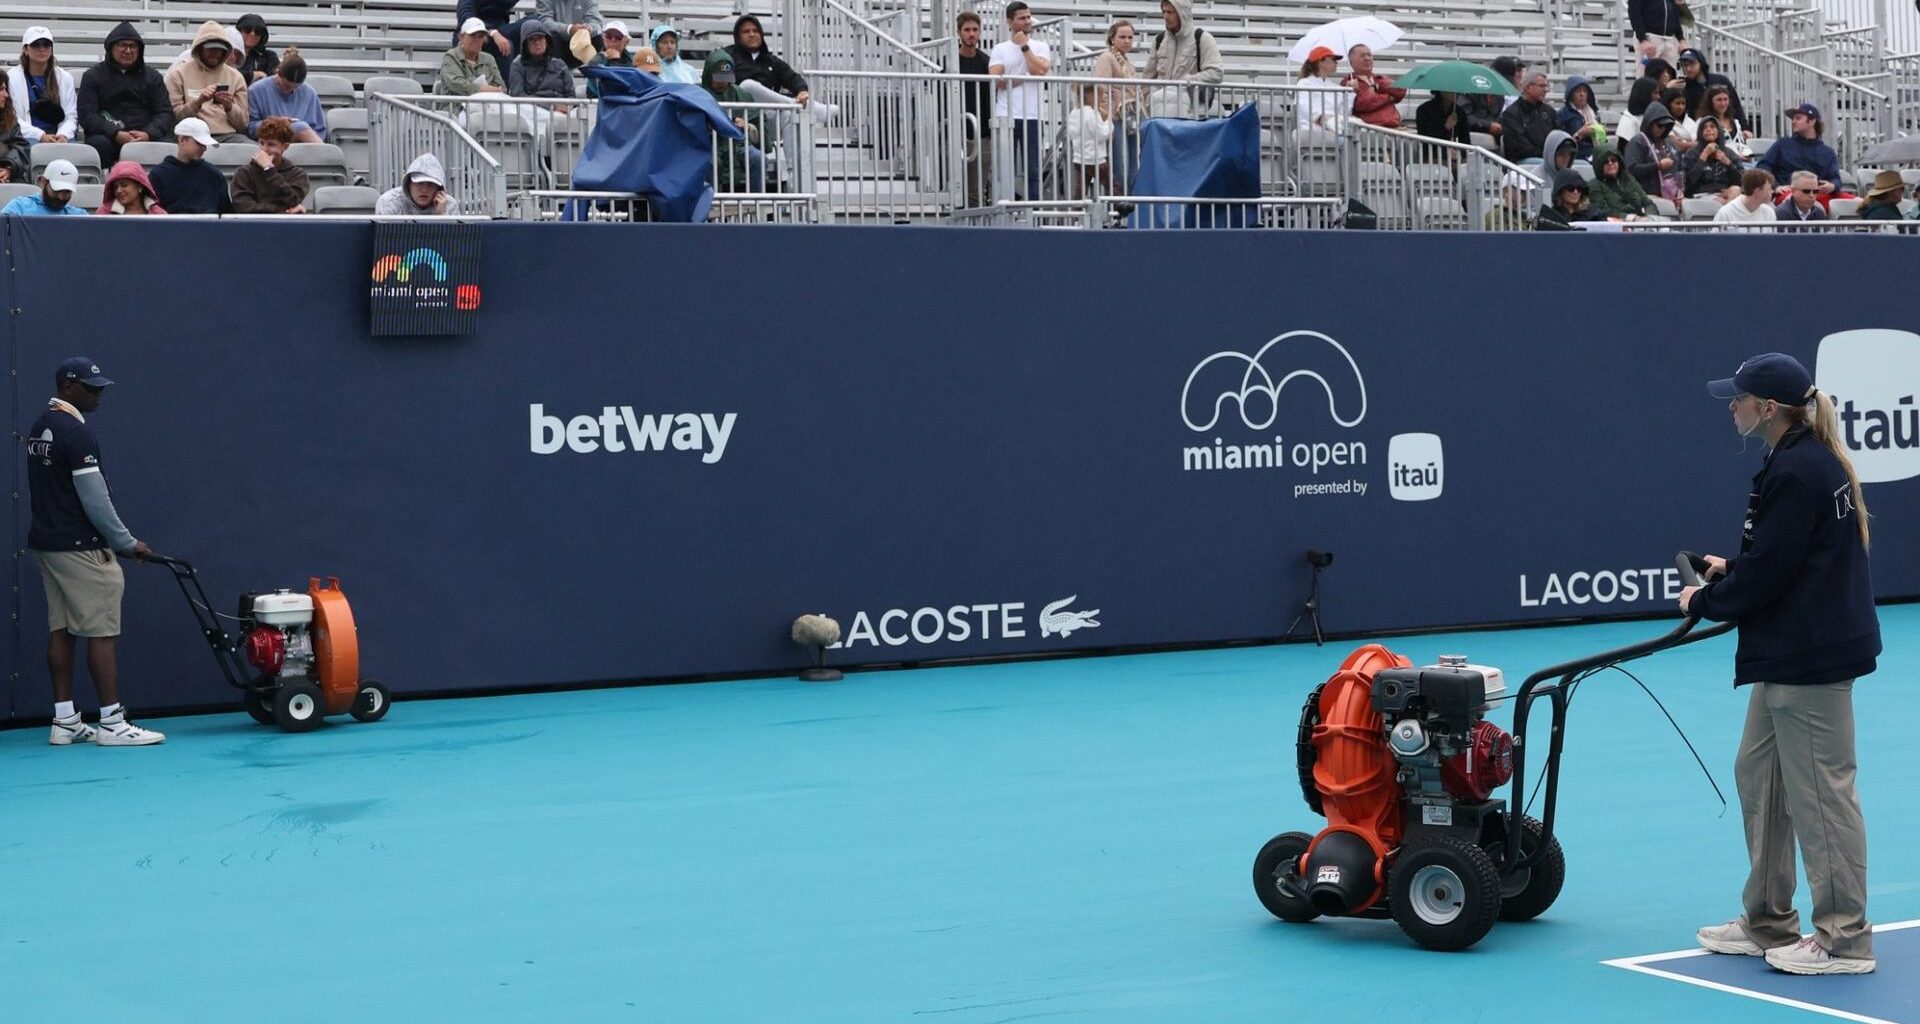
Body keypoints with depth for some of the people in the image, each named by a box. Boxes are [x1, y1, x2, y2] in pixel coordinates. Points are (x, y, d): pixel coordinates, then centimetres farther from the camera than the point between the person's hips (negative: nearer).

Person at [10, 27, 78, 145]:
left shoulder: (65, 77, 15)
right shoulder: (12, 77, 5)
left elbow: (71, 116, 11)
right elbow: (12, 119, -2)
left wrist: (63, 135, -12)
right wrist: (40, 135, -16)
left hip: (58, 137, 2)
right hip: (28, 137, -2)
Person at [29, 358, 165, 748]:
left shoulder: (39, 428, 13)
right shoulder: (76, 432, -17)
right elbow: (94, 499, -18)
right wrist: (127, 542, -8)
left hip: (45, 542, 10)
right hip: (80, 548, -10)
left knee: (60, 630, 10)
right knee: (102, 632, -6)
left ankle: (65, 722, 11)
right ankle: (112, 724, -6)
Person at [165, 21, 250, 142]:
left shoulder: (235, 77, 16)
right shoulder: (178, 74, 9)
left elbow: (243, 124, 13)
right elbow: (174, 117, 3)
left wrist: (229, 107, -7)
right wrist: (198, 102, -12)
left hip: (228, 135, 2)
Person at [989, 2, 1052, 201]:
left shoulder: (1040, 47, 10)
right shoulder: (1000, 50, 7)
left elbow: (1039, 70, -9)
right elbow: (995, 80, -6)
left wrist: (1024, 46, -3)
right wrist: (1024, 78, -5)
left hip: (1031, 117, 1)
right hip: (1006, 116, -1)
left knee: (1032, 170, 2)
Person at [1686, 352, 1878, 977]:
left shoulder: (1797, 472, -19)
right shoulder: (1807, 461, 12)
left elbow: (1767, 573, -19)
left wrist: (1703, 602, -5)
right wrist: (1729, 570, 11)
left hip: (1810, 656, -11)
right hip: (1790, 653, 11)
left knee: (1820, 790, -3)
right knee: (1757, 775, 16)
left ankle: (1844, 940, 5)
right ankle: (1767, 922, 25)